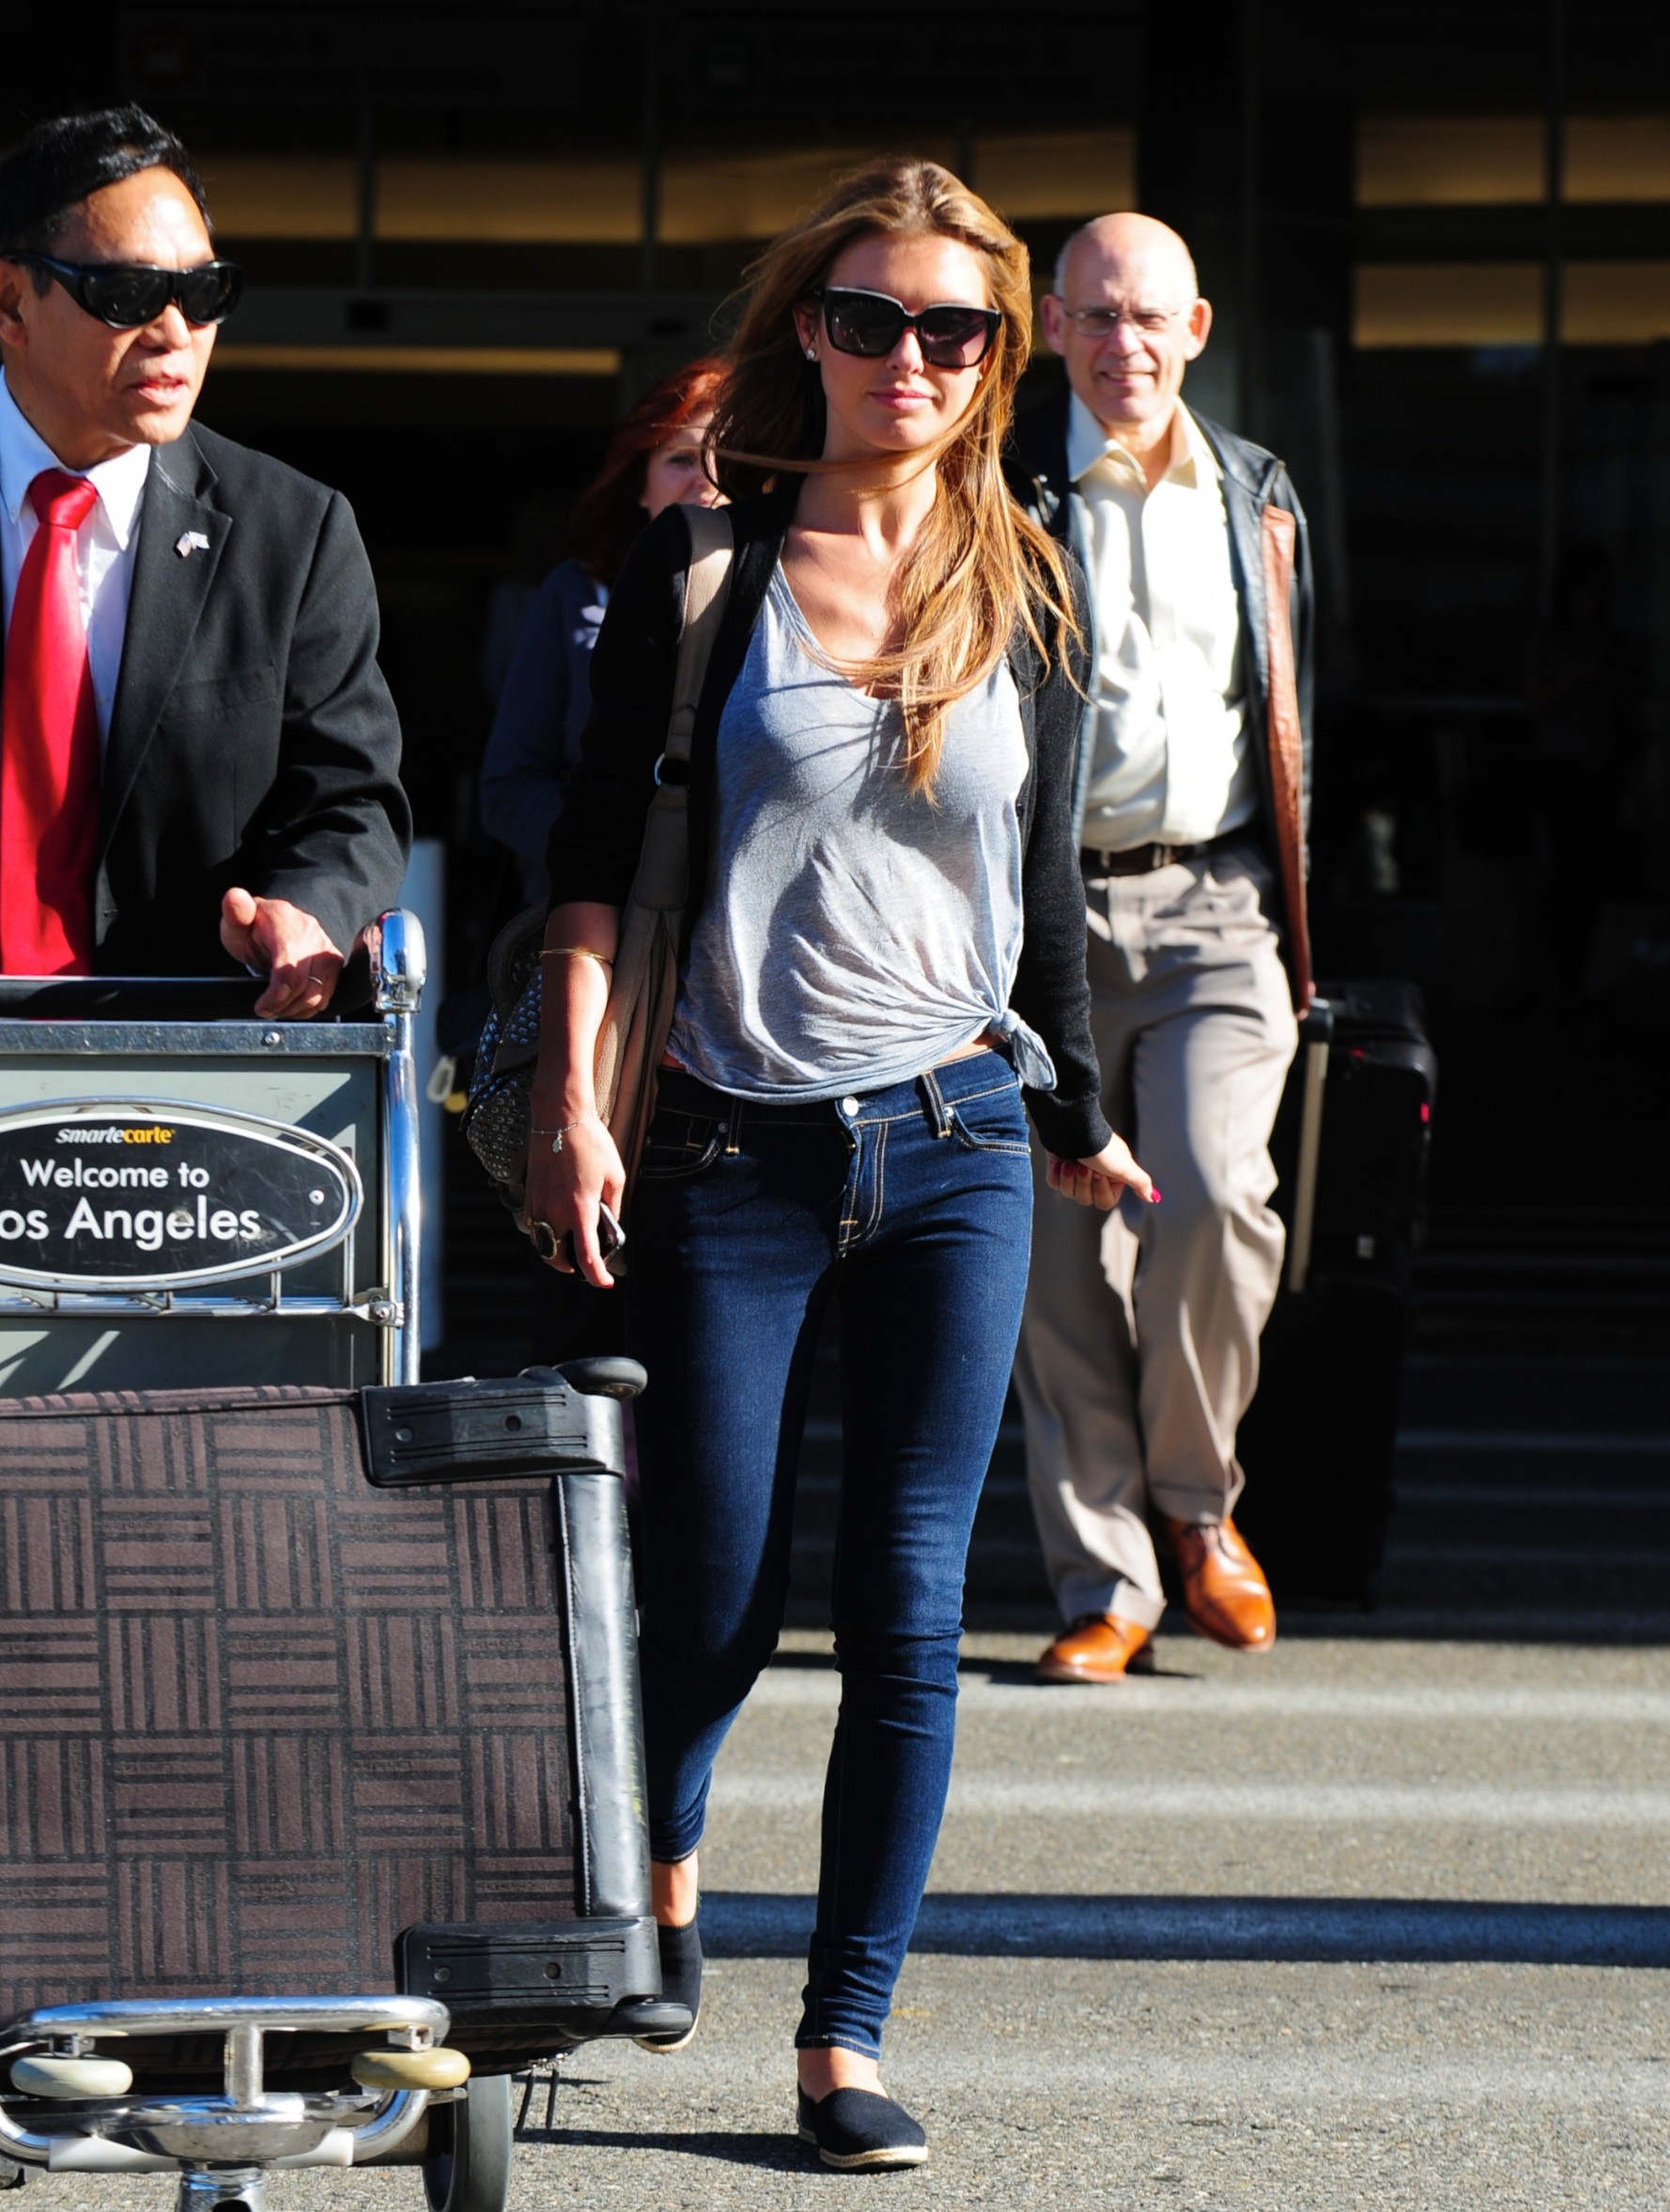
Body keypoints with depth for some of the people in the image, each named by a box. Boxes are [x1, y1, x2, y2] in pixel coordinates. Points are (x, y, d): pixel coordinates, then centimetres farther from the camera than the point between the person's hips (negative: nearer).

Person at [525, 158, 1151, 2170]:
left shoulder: (1025, 591, 8)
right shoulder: (701, 568, 0)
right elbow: (597, 851, 0)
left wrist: (1077, 1118, 25)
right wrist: (569, 1099, -9)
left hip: (955, 1144, 2)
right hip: (732, 1152, -2)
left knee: (907, 1614, -3)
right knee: (716, 1601, 0)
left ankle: (847, 2039, 5)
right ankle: (658, 1864, 33)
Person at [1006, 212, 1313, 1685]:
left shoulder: (1257, 497, 15)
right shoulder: (997, 499, 5)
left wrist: (1295, 928, 17)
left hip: (1216, 906, 1)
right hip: (1048, 910, -1)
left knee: (1214, 1194, -19)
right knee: (1066, 1252, -2)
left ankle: (1196, 1498, 5)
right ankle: (1106, 1586, 6)